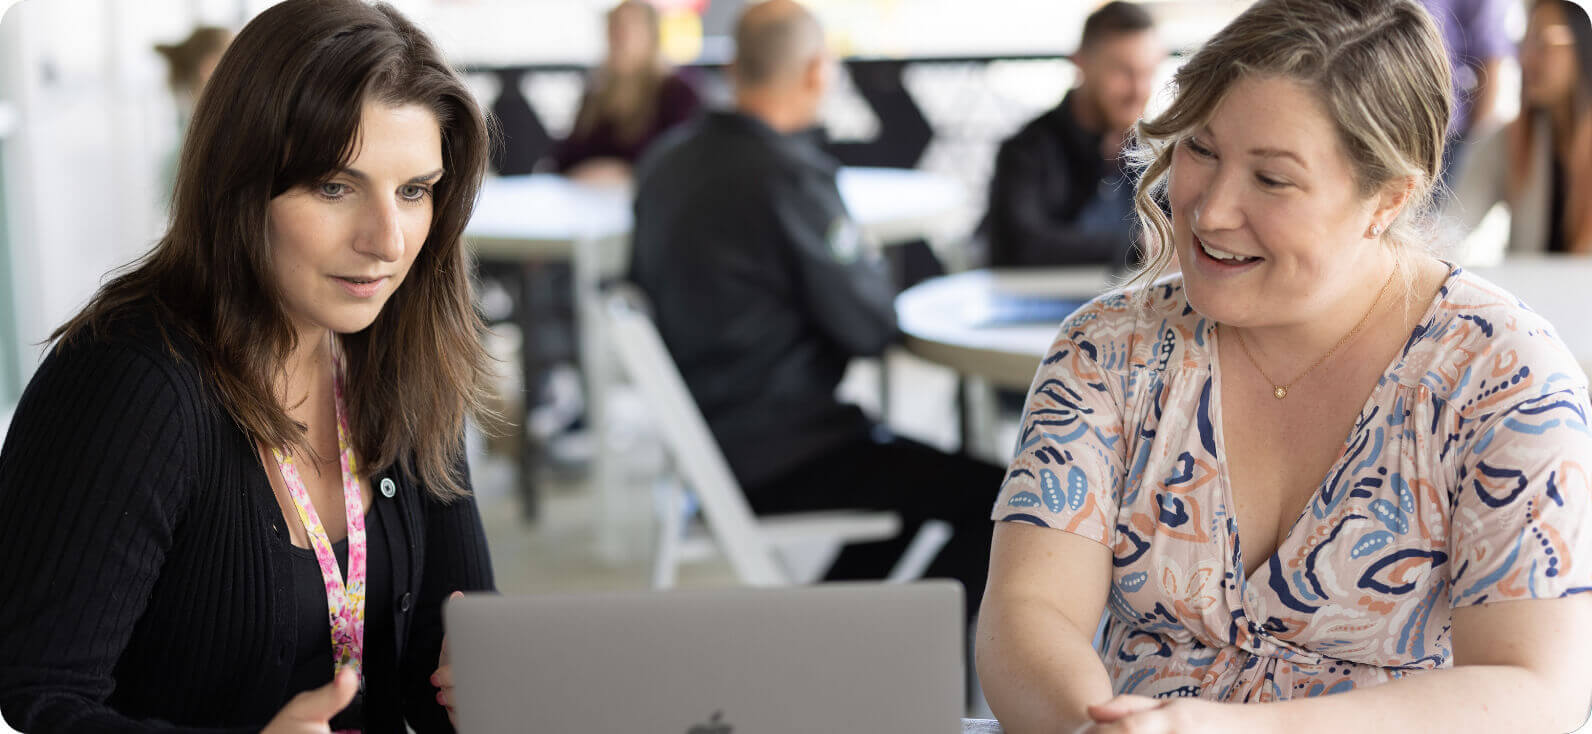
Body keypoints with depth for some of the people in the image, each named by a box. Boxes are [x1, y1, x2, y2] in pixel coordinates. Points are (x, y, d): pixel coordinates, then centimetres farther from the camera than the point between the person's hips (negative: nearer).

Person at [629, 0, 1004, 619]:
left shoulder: (667, 161, 5)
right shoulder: (789, 178, -21)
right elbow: (871, 325, -17)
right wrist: (869, 265, 7)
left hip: (707, 439, 9)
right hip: (777, 462, -9)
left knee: (918, 468, 27)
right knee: (998, 498, -6)